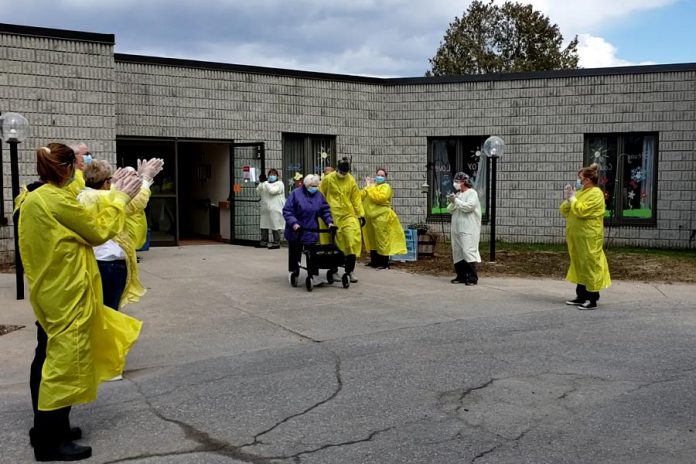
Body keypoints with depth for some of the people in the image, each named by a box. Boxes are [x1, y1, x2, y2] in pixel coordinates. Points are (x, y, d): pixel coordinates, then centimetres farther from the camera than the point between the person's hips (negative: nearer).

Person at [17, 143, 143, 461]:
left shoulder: (33, 199, 9)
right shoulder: (57, 200, -20)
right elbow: (99, 232, -12)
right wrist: (120, 199, -2)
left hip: (49, 291, 10)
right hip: (67, 294, -10)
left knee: (49, 358, 16)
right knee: (65, 361, -4)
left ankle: (45, 428, 28)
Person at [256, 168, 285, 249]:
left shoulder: (279, 184, -1)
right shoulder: (265, 183, 20)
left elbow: (272, 191, -16)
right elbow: (258, 191, 10)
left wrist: (265, 183, -13)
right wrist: (261, 183, -4)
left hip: (275, 209, -7)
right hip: (265, 209, 7)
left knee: (275, 226, -7)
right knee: (264, 225, 9)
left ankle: (276, 243, -1)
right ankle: (264, 242, 19)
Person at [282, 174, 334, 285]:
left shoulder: (319, 195, 3)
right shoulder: (295, 194, -10)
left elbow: (325, 210, 8)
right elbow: (287, 211, -12)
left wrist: (329, 221, -7)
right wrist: (293, 223, -24)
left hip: (312, 232, 2)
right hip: (296, 231, -2)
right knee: (295, 253, 11)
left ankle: (313, 275, 3)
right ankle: (293, 273, 26)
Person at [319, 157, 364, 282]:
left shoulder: (351, 180, 4)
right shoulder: (328, 179, -2)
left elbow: (356, 198, 8)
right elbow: (320, 195, 6)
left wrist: (361, 214, 6)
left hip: (349, 215, 2)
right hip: (333, 216, -2)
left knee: (353, 240, -7)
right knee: (335, 244, 3)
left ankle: (350, 270, 2)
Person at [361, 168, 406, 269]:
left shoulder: (385, 187, -2)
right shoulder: (371, 186, 21)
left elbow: (380, 197, -20)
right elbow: (360, 195, 8)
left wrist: (370, 189, -11)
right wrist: (367, 187, -5)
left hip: (381, 218, -7)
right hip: (369, 218, 7)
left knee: (382, 240, -6)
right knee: (372, 240, 12)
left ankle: (384, 263, -2)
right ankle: (374, 261, 22)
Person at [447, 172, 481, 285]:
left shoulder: (472, 193, -2)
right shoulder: (457, 194, 20)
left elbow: (469, 207, -17)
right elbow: (450, 210, 17)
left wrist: (456, 201, -14)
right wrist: (451, 202, -3)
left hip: (468, 229, -8)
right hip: (456, 229, 8)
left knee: (468, 251, -13)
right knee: (457, 252, 7)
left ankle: (472, 278, -12)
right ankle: (461, 276, 14)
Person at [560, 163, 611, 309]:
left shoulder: (596, 194, -11)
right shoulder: (580, 193, 16)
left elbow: (581, 211, -23)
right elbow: (564, 211, 16)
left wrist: (572, 198, -10)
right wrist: (567, 199, -1)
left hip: (589, 238, -9)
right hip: (576, 237, 9)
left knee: (590, 266, -5)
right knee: (579, 266, 13)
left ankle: (593, 300, -1)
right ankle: (581, 296, 22)